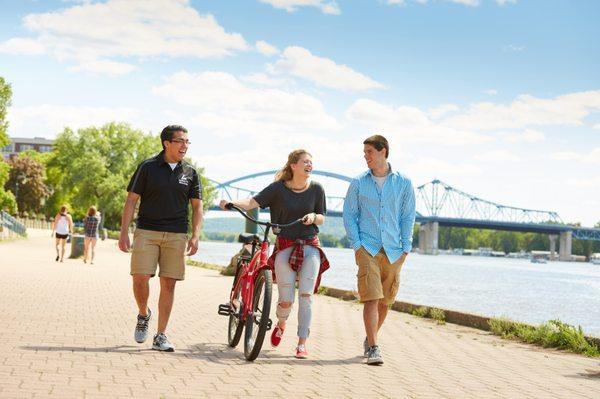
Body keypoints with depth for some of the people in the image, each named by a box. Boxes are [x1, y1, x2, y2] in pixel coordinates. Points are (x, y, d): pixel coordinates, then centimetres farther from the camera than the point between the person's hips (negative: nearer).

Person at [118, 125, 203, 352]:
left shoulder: (190, 173, 9)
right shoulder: (147, 167, 2)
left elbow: (197, 207, 12)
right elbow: (131, 200, 2)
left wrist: (195, 236, -1)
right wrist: (124, 232, -6)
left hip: (176, 235, 2)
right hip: (147, 231, -2)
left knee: (168, 283, 0)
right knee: (140, 278, -12)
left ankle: (160, 336, 8)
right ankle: (143, 315, 19)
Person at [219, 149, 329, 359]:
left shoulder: (316, 188, 3)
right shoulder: (278, 188, -4)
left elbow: (322, 218, 10)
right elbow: (252, 203, -13)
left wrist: (314, 216, -14)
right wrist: (231, 203, -31)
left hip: (310, 247, 1)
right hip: (285, 247, -1)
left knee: (305, 295, -10)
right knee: (286, 300, -4)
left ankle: (302, 344, -1)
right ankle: (280, 324, 32)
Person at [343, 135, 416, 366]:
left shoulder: (403, 184, 6)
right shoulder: (358, 183, 5)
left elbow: (408, 217, 10)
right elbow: (349, 215, 7)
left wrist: (406, 248, 3)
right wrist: (356, 245, -3)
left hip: (393, 251, 2)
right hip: (367, 248, -2)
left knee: (385, 301, 9)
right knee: (371, 299, -13)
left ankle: (370, 339, 29)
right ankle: (373, 348, -13)